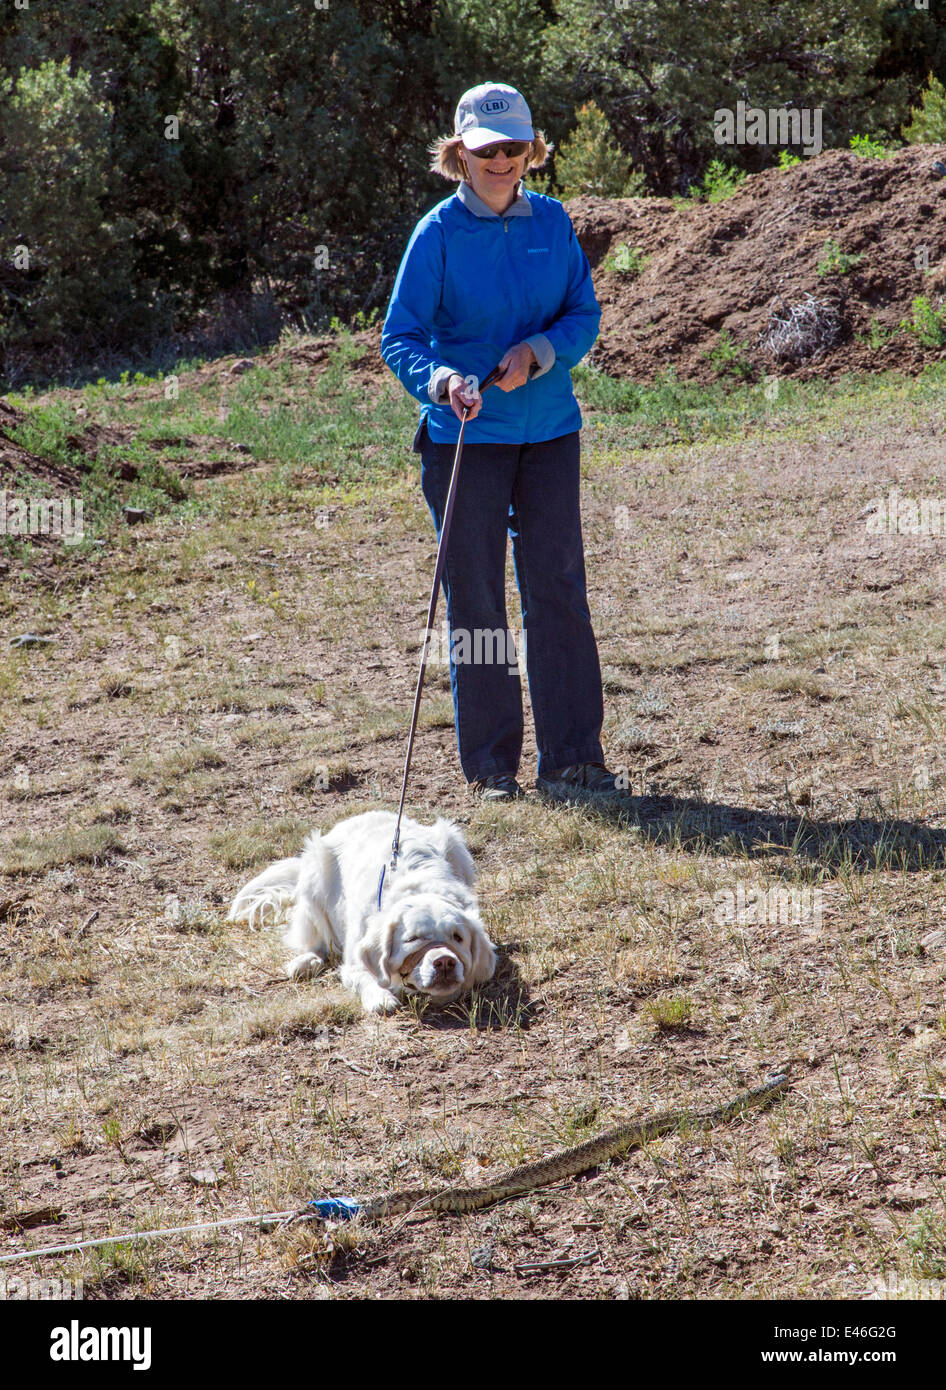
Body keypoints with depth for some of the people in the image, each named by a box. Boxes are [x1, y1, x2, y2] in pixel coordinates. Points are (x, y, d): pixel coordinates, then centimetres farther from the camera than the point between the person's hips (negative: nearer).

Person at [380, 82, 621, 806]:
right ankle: (490, 766, 11)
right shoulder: (440, 232, -5)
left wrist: (538, 352, -15)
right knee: (475, 600, 3)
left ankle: (572, 759, 5)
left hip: (549, 429, 3)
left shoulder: (553, 222, 5)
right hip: (465, 437, -2)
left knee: (558, 588, 0)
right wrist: (442, 380, -30)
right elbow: (400, 336, -9)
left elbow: (585, 314, 6)